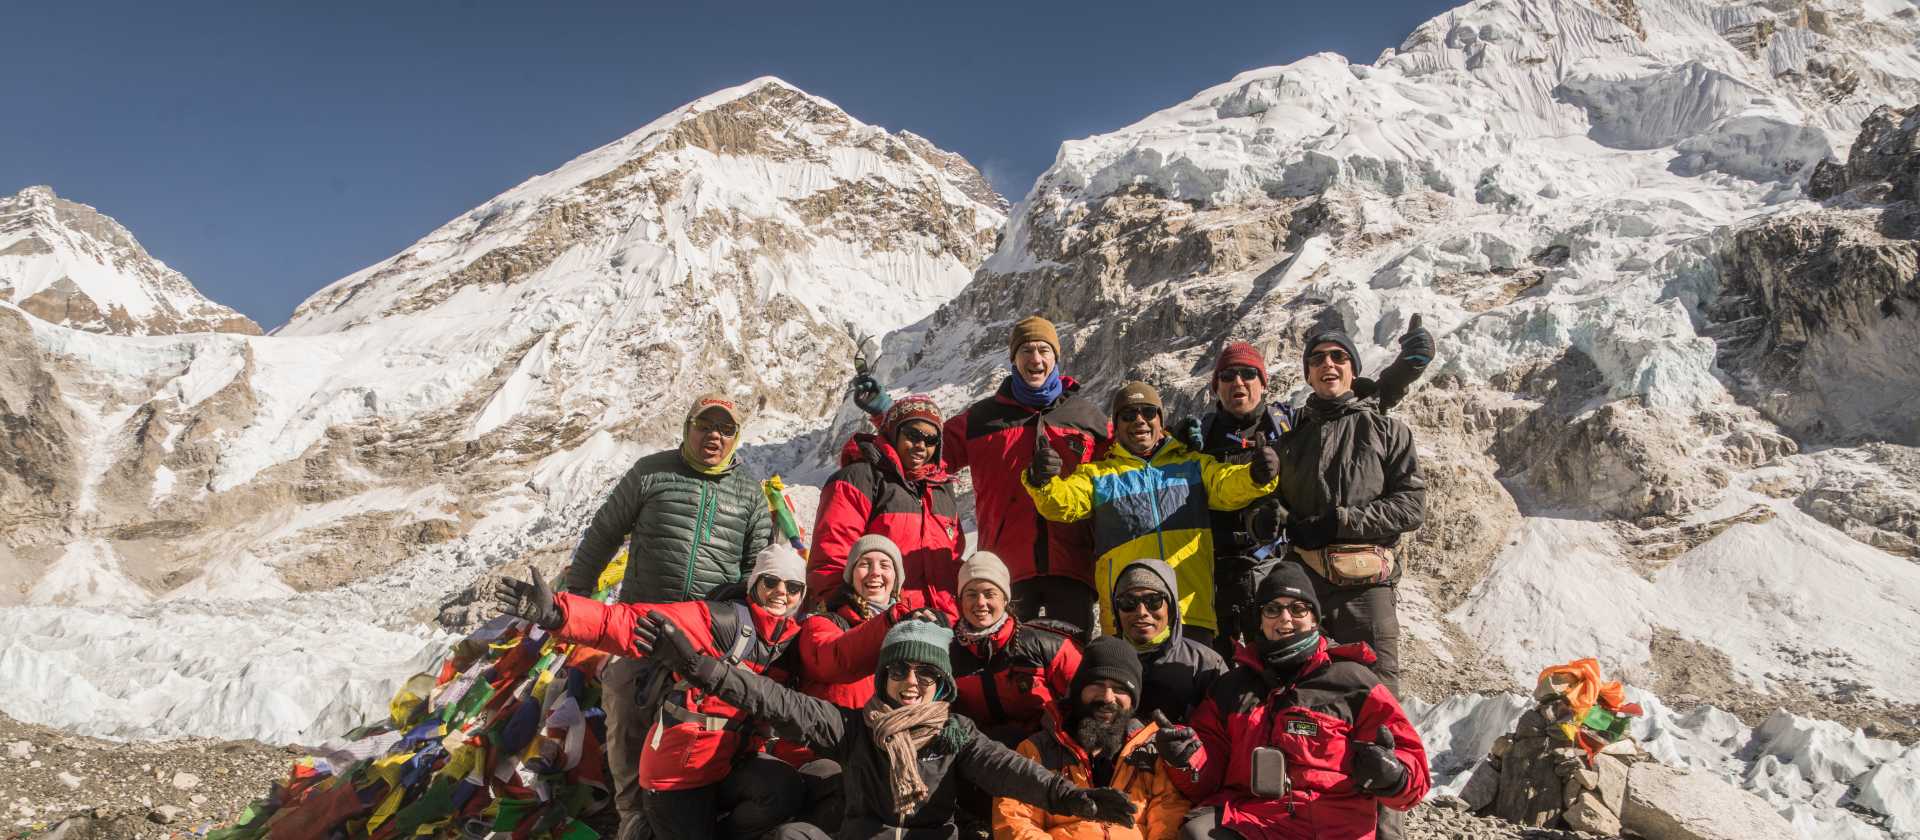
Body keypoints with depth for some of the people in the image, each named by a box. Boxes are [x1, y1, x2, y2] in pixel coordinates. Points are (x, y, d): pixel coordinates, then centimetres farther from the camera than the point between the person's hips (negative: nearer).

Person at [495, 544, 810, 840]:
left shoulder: (791, 641, 1)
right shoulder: (721, 620, -19)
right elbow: (629, 623, -29)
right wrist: (557, 613, -42)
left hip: (732, 763, 5)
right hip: (679, 772, -4)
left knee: (784, 790, -23)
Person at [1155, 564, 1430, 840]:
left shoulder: (1352, 682, 12)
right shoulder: (1230, 688, 22)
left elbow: (1411, 763, 9)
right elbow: (1207, 777, 20)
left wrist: (1390, 777, -15)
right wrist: (1187, 760, -3)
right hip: (1243, 815, 2)